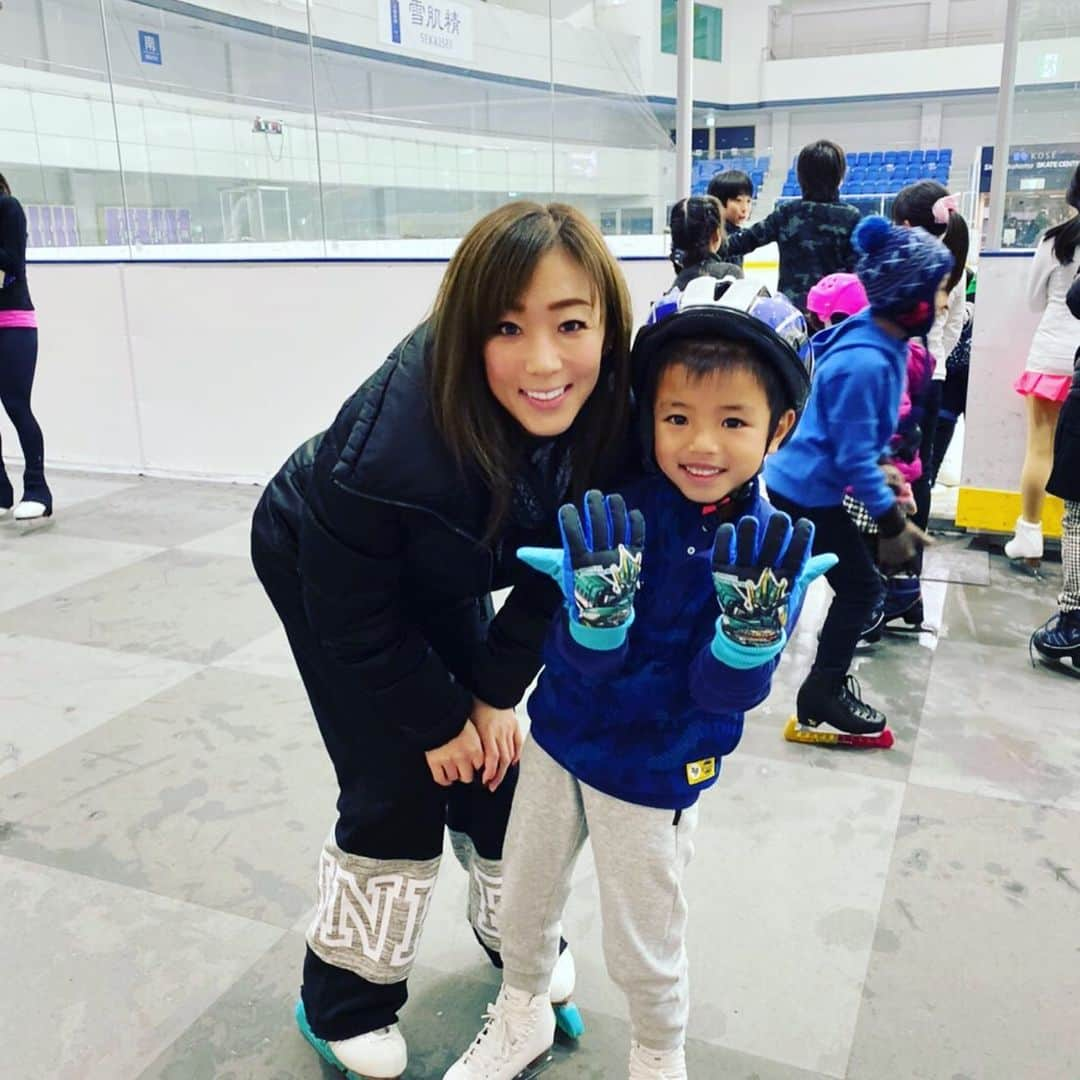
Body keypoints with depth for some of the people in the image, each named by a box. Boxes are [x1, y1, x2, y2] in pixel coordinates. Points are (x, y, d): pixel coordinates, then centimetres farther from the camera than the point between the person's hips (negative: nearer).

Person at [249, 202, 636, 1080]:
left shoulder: (606, 415, -27)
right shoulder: (388, 445, -41)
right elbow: (353, 616, -24)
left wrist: (497, 694, -10)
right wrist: (439, 721, -14)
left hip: (440, 578, 5)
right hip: (320, 568, -4)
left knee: (495, 758, 9)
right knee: (398, 790, -5)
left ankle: (514, 932, 37)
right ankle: (342, 1001, 20)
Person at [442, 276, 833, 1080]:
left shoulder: (770, 553, -19)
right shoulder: (619, 513, -17)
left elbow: (724, 692, -21)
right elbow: (582, 666, -19)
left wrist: (754, 626, -40)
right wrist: (599, 611, -41)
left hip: (654, 772, -2)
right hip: (562, 735, 3)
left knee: (643, 946, 17)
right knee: (523, 900, 23)